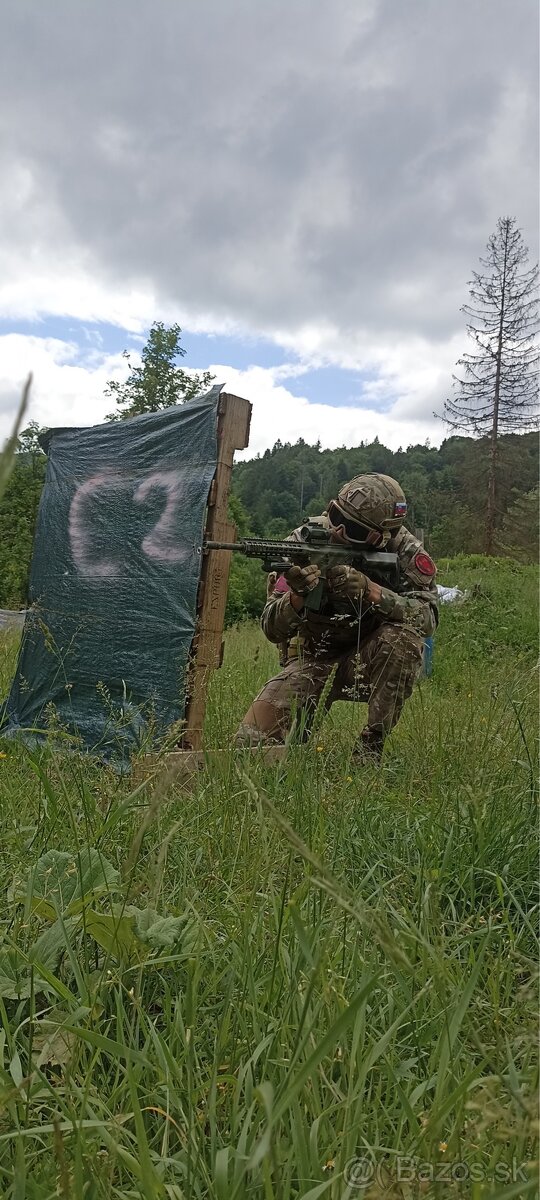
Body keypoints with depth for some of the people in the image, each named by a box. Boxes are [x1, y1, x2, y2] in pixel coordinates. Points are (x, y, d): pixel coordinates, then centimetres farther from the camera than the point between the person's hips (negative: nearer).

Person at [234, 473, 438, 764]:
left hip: (370, 661, 0)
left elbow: (427, 617, -26)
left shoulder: (403, 549, -15)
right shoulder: (303, 542, -15)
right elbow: (272, 629, -18)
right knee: (252, 740, -18)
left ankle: (371, 745, -17)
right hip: (314, 659, 0)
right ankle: (300, 731, 18)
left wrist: (369, 590, -39)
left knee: (404, 636, -34)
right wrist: (298, 594, -41)